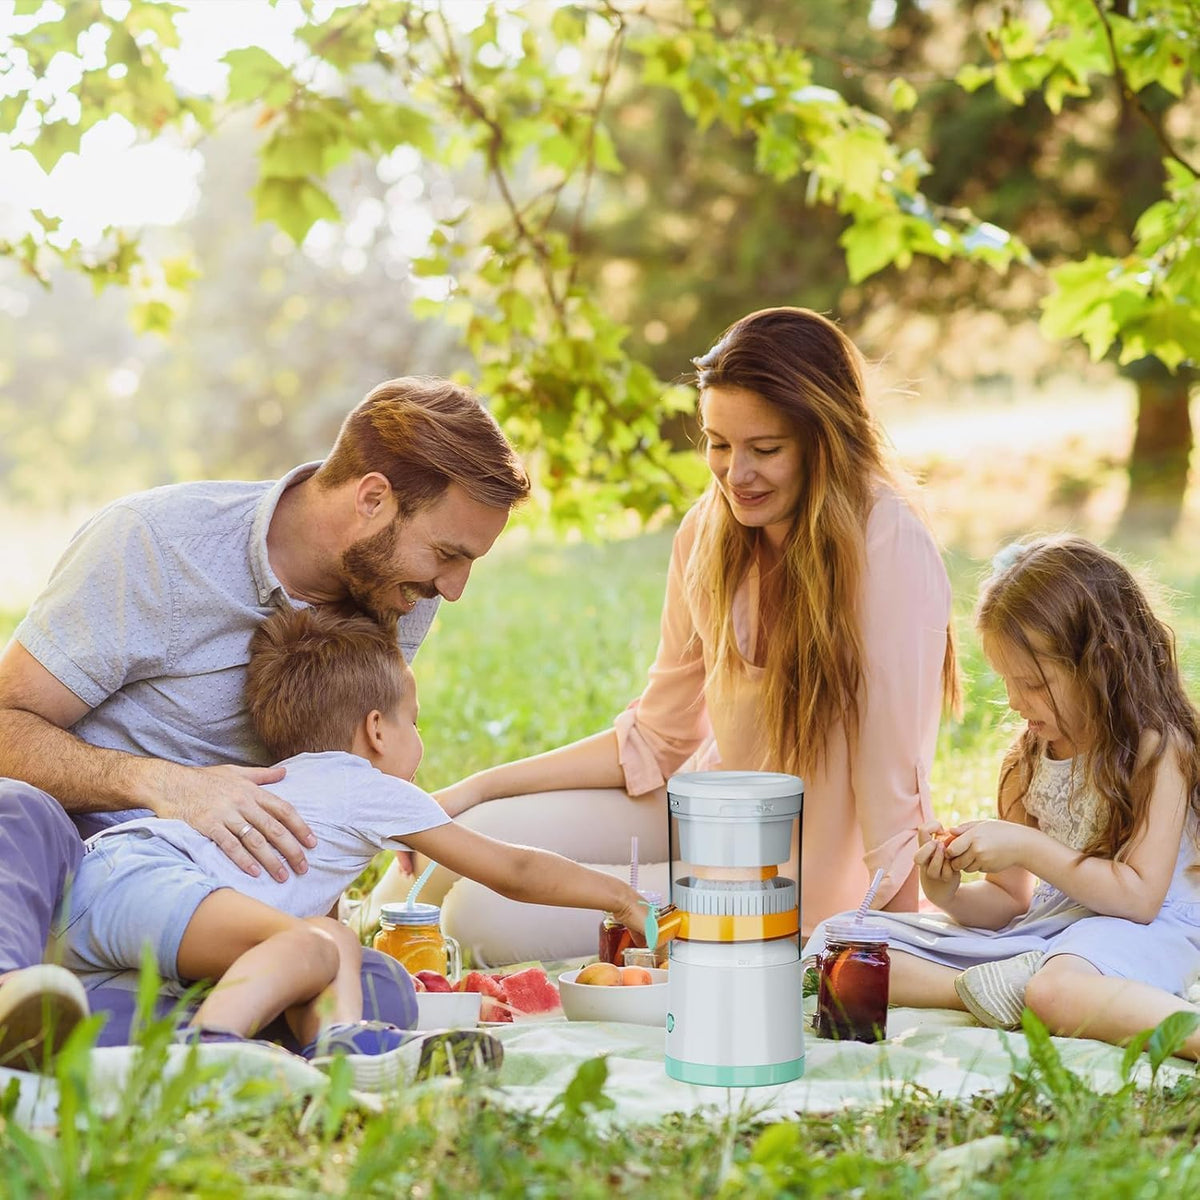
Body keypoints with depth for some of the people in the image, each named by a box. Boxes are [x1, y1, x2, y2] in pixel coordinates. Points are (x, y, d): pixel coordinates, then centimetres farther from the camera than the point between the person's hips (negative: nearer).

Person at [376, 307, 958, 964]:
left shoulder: (890, 550, -24)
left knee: (489, 915, -17)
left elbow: (894, 780, -23)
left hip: (796, 876, -6)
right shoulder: (709, 530, -4)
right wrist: (478, 788, -1)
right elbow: (656, 738, 5)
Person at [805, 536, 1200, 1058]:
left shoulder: (1157, 748, -9)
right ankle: (979, 990, -25)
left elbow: (1141, 896, -16)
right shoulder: (1026, 760, 12)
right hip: (1043, 925, 8)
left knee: (1057, 989, -46)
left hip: (1141, 930, -8)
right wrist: (951, 894, -6)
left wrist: (1028, 847, -17)